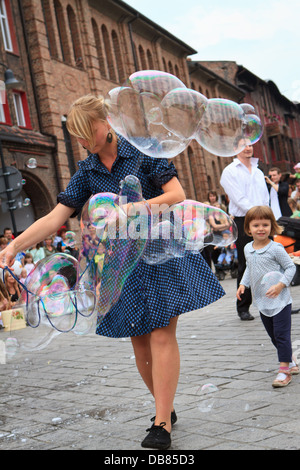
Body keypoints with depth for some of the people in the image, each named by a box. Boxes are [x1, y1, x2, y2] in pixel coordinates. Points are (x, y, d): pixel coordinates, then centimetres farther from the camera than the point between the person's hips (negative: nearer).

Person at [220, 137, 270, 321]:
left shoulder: (258, 172, 19)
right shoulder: (230, 172, -1)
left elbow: (265, 198, 16)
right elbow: (239, 199, -11)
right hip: (243, 222, -5)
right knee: (246, 266, -2)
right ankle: (243, 308, 8)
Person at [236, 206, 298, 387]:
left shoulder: (276, 249, -14)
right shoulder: (248, 249, 5)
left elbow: (291, 267, -9)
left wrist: (280, 285, -19)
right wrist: (243, 284, 8)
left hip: (280, 301, -7)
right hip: (262, 302, 7)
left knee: (282, 334, -5)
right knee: (273, 336, 15)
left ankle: (285, 370, 4)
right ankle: (290, 362, 32)